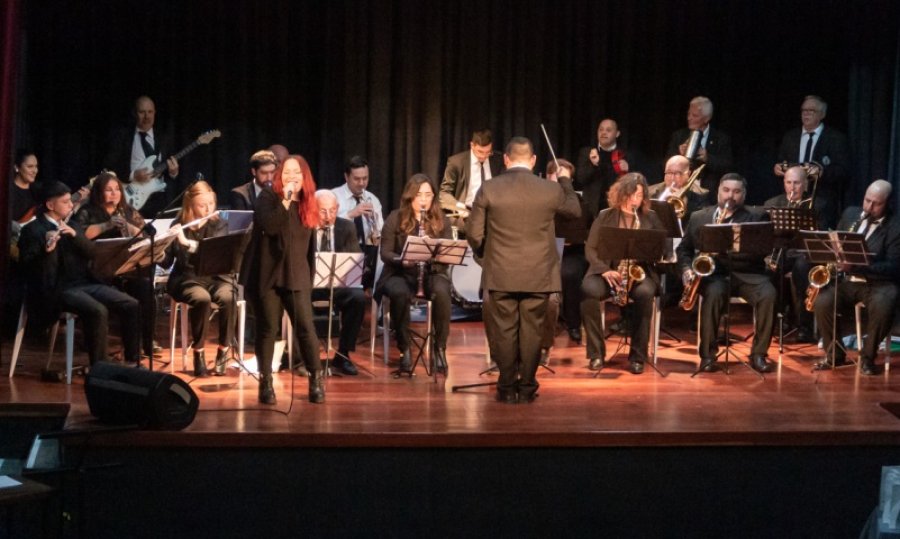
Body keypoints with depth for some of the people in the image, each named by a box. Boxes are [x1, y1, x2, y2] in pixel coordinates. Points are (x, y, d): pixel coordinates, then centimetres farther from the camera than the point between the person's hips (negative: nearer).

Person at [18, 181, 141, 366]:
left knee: (132, 306, -9)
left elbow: (92, 252, 7)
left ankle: (132, 361, 0)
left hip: (85, 283, 7)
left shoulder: (73, 226, 19)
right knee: (98, 311, -33)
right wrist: (46, 250, -31)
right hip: (58, 289, -7)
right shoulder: (33, 230, -2)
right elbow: (27, 265, -13)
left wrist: (75, 235, -10)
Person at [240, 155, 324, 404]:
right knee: (267, 329, 1)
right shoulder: (267, 197, -3)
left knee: (306, 327, -4)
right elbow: (268, 227, -21)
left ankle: (317, 379, 6)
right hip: (267, 274, -3)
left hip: (296, 276, 3)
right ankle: (265, 381, 11)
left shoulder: (308, 205, 11)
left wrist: (309, 276, 15)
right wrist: (285, 202, -25)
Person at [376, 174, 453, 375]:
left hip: (433, 273, 1)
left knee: (441, 293, -33)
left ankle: (440, 347, -20)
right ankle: (404, 349, -21)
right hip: (400, 273, -1)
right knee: (399, 294, -36)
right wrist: (402, 260, -25)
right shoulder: (395, 219, 0)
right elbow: (385, 253, -4)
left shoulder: (441, 220, 5)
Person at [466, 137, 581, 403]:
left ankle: (507, 388, 12)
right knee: (531, 332, 8)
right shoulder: (550, 189, -4)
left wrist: (484, 256, 16)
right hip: (538, 275, 1)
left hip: (500, 275, -1)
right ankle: (527, 388, 13)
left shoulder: (488, 190, -7)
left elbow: (474, 233, -4)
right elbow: (575, 210, 16)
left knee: (503, 332, 7)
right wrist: (564, 180, 31)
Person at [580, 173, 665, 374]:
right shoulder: (605, 216, 8)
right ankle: (596, 353, -20)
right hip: (606, 271, 0)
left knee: (644, 293, -36)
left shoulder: (651, 218, 9)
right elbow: (590, 249, 3)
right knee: (588, 290, -33)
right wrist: (605, 270, -14)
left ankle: (638, 356, -24)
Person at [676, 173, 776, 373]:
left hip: (745, 272, 0)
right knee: (714, 293, -36)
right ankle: (708, 354, -23)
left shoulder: (754, 219, 7)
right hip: (713, 272, 0)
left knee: (768, 295, -30)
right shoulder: (699, 217, 14)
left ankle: (758, 354, -16)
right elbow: (684, 248, 18)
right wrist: (687, 269, -2)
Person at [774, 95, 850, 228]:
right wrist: (778, 168, -5)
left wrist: (822, 171, -21)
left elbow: (843, 172, -5)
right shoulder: (790, 137, 15)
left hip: (823, 202, -3)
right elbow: (780, 165, 18)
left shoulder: (836, 138, 3)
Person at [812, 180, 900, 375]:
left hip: (878, 283, -4)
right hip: (847, 280, 4)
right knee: (822, 301, -25)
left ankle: (867, 356, -12)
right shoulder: (850, 214, 8)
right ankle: (834, 353, -3)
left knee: (882, 307, -36)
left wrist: (856, 266, -26)